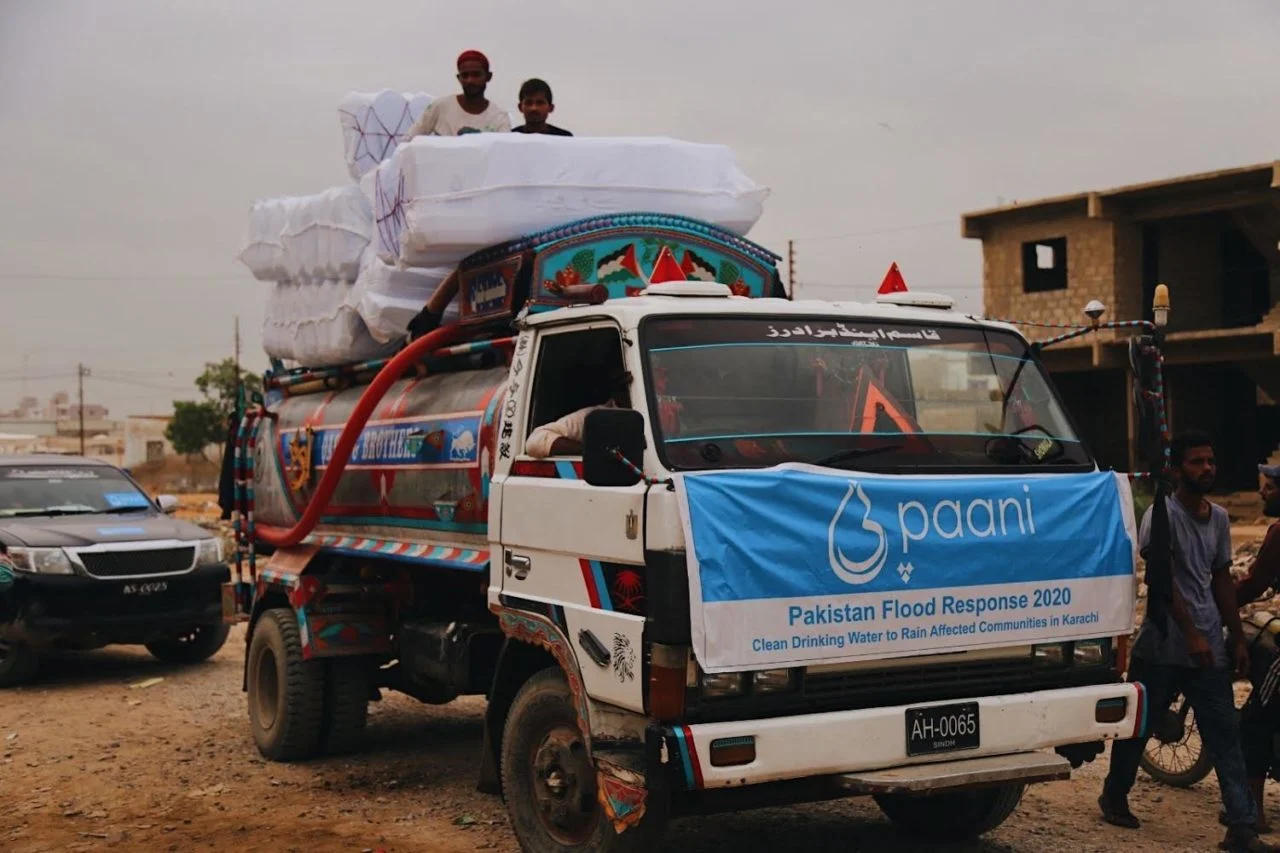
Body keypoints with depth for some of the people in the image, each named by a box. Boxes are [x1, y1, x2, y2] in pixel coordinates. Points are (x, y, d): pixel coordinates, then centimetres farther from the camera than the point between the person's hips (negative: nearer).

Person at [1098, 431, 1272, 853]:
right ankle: (1114, 796, 29)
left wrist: (1237, 638, 15)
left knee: (1226, 735, -1)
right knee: (1137, 725, 8)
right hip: (1163, 645, -5)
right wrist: (1192, 636, -21)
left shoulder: (1218, 517, 11)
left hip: (1209, 648, 5)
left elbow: (1222, 580, 18)